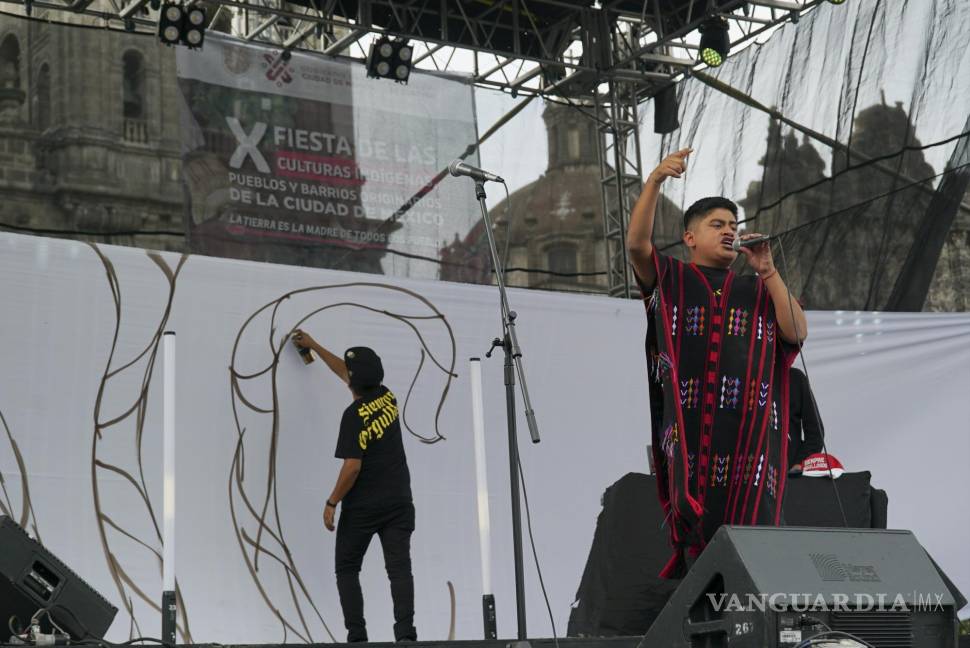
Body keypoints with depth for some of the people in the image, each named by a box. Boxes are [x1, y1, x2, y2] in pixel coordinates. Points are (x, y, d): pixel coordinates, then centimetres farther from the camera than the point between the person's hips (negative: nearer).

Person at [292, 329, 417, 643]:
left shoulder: (355, 415, -15)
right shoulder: (387, 397, 6)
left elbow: (353, 466, -19)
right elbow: (347, 374, 22)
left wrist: (332, 503, -8)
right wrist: (314, 346, 32)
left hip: (362, 506, -5)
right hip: (399, 502, 5)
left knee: (346, 568, 10)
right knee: (399, 568, -1)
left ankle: (357, 634, 1)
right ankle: (406, 632, -14)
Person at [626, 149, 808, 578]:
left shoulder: (756, 291, 23)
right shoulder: (670, 279, 15)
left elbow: (796, 332, 7)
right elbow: (636, 243, -4)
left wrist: (768, 271, 4)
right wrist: (655, 180, -16)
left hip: (750, 429, 2)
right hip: (689, 427, -2)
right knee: (694, 538, -6)